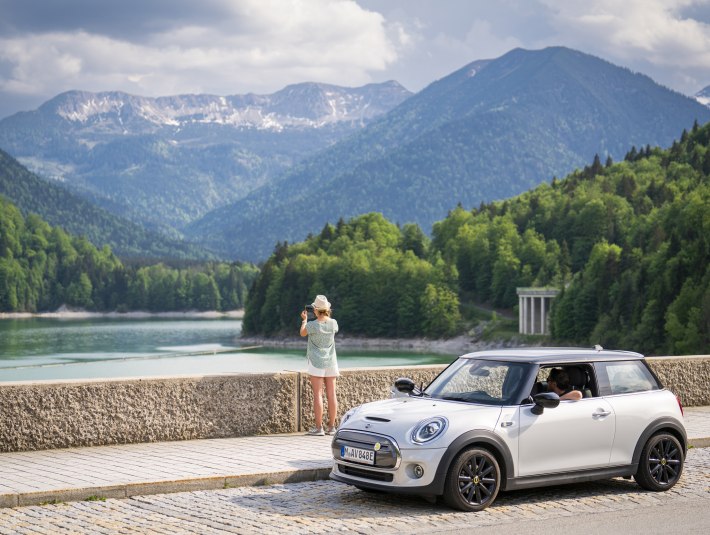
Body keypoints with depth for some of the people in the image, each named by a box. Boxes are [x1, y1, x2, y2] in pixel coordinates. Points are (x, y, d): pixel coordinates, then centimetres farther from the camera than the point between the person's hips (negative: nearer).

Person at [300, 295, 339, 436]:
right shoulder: (333, 323, -3)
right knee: (331, 394, 5)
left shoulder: (312, 325, -14)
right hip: (331, 362, 4)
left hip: (316, 362, -4)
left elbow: (302, 333, 6)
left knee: (318, 394, -3)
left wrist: (304, 320, 22)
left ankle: (319, 428, -5)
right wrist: (326, 316, 24)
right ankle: (331, 427, 9)